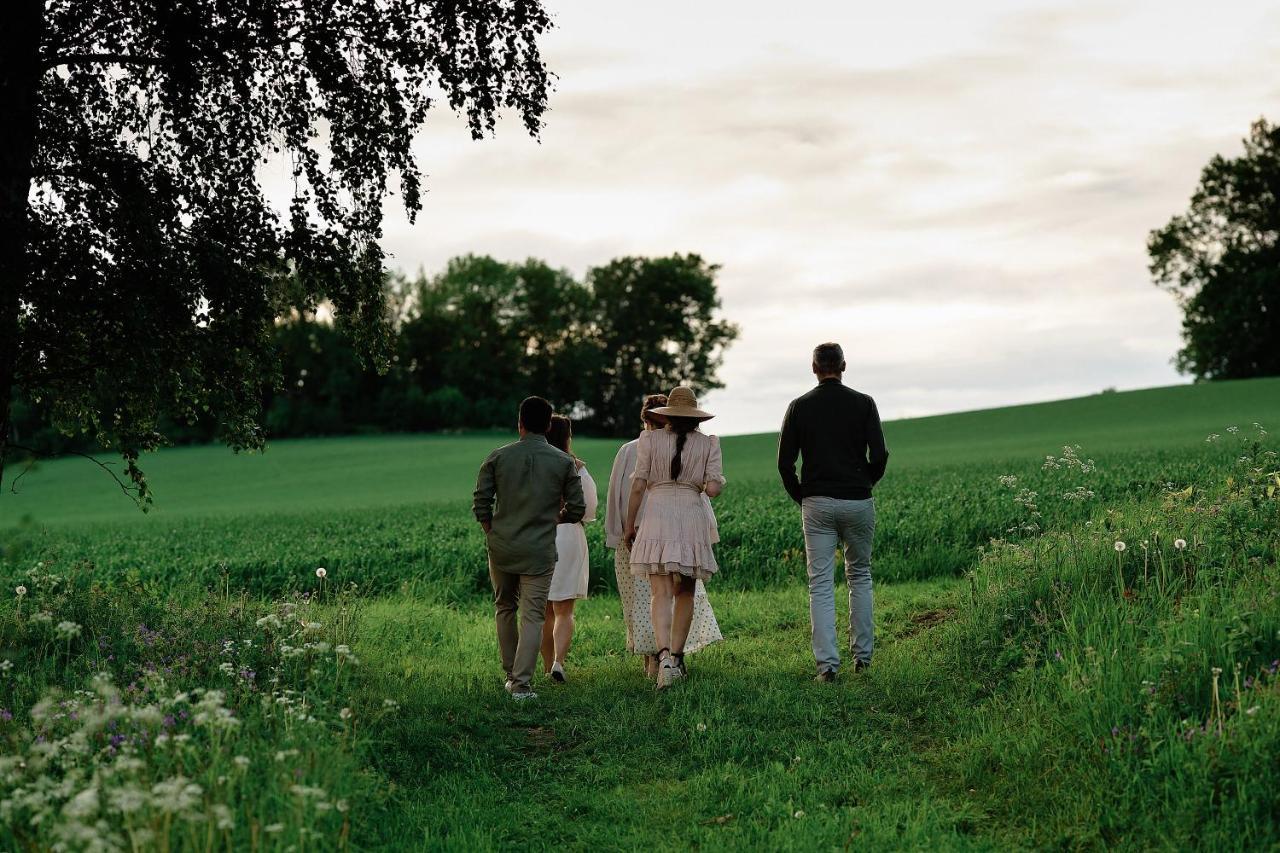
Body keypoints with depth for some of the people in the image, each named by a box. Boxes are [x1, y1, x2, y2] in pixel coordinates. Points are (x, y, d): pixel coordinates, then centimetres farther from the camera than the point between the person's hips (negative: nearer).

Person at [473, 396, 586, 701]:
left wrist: (492, 533, 13)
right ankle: (522, 683, -9)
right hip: (540, 550, -2)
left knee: (505, 609, 19)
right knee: (532, 616, 0)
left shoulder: (498, 457, -1)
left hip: (501, 547, 2)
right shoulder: (563, 462, -2)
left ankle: (511, 675, 26)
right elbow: (577, 509, 1)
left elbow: (480, 504, -2)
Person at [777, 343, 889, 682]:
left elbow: (784, 463, -1)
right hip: (858, 501, 1)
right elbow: (879, 455, -6)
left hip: (817, 503, 0)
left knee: (821, 584, 0)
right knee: (860, 576, 17)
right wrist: (864, 485, 12)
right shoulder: (863, 404, 0)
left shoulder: (800, 406, 1)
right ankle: (862, 654, 18)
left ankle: (827, 663, -8)